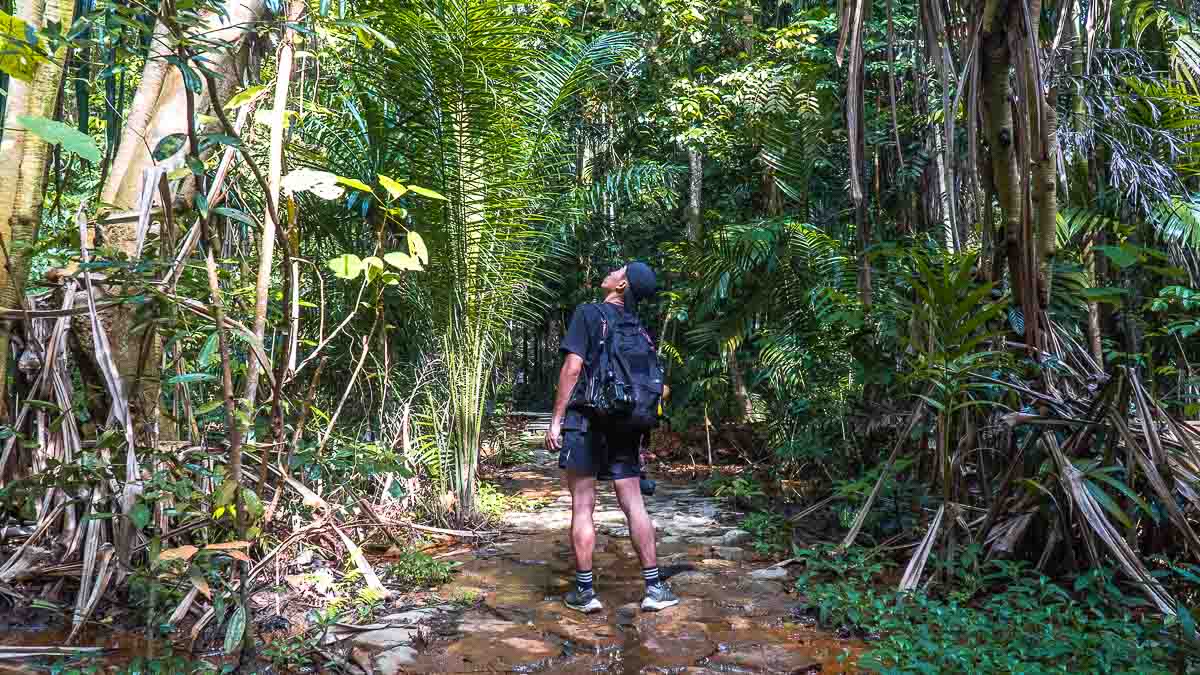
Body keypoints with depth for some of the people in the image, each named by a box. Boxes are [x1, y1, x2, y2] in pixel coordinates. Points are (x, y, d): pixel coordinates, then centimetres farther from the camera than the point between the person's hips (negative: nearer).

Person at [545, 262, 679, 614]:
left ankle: (585, 591, 8)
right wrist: (640, 439, 20)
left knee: (582, 506, 2)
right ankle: (654, 587, 12)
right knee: (634, 504, 8)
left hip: (586, 420, -5)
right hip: (624, 425, 5)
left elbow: (572, 367, -13)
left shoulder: (588, 313, -4)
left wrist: (556, 420, -9)